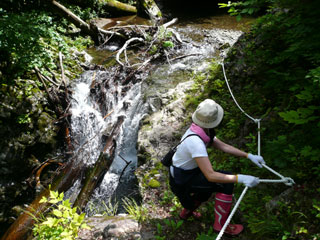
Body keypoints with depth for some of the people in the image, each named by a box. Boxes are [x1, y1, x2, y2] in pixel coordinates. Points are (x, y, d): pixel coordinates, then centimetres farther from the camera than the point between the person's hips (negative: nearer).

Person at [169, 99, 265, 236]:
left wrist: (249, 156, -3)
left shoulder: (203, 131, -6)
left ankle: (187, 212, 46)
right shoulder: (195, 141, -35)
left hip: (189, 172, 9)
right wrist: (240, 178, -36)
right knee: (226, 183, -16)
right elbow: (210, 175, -36)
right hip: (182, 180, -9)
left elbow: (223, 146, 3)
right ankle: (220, 224, -1)